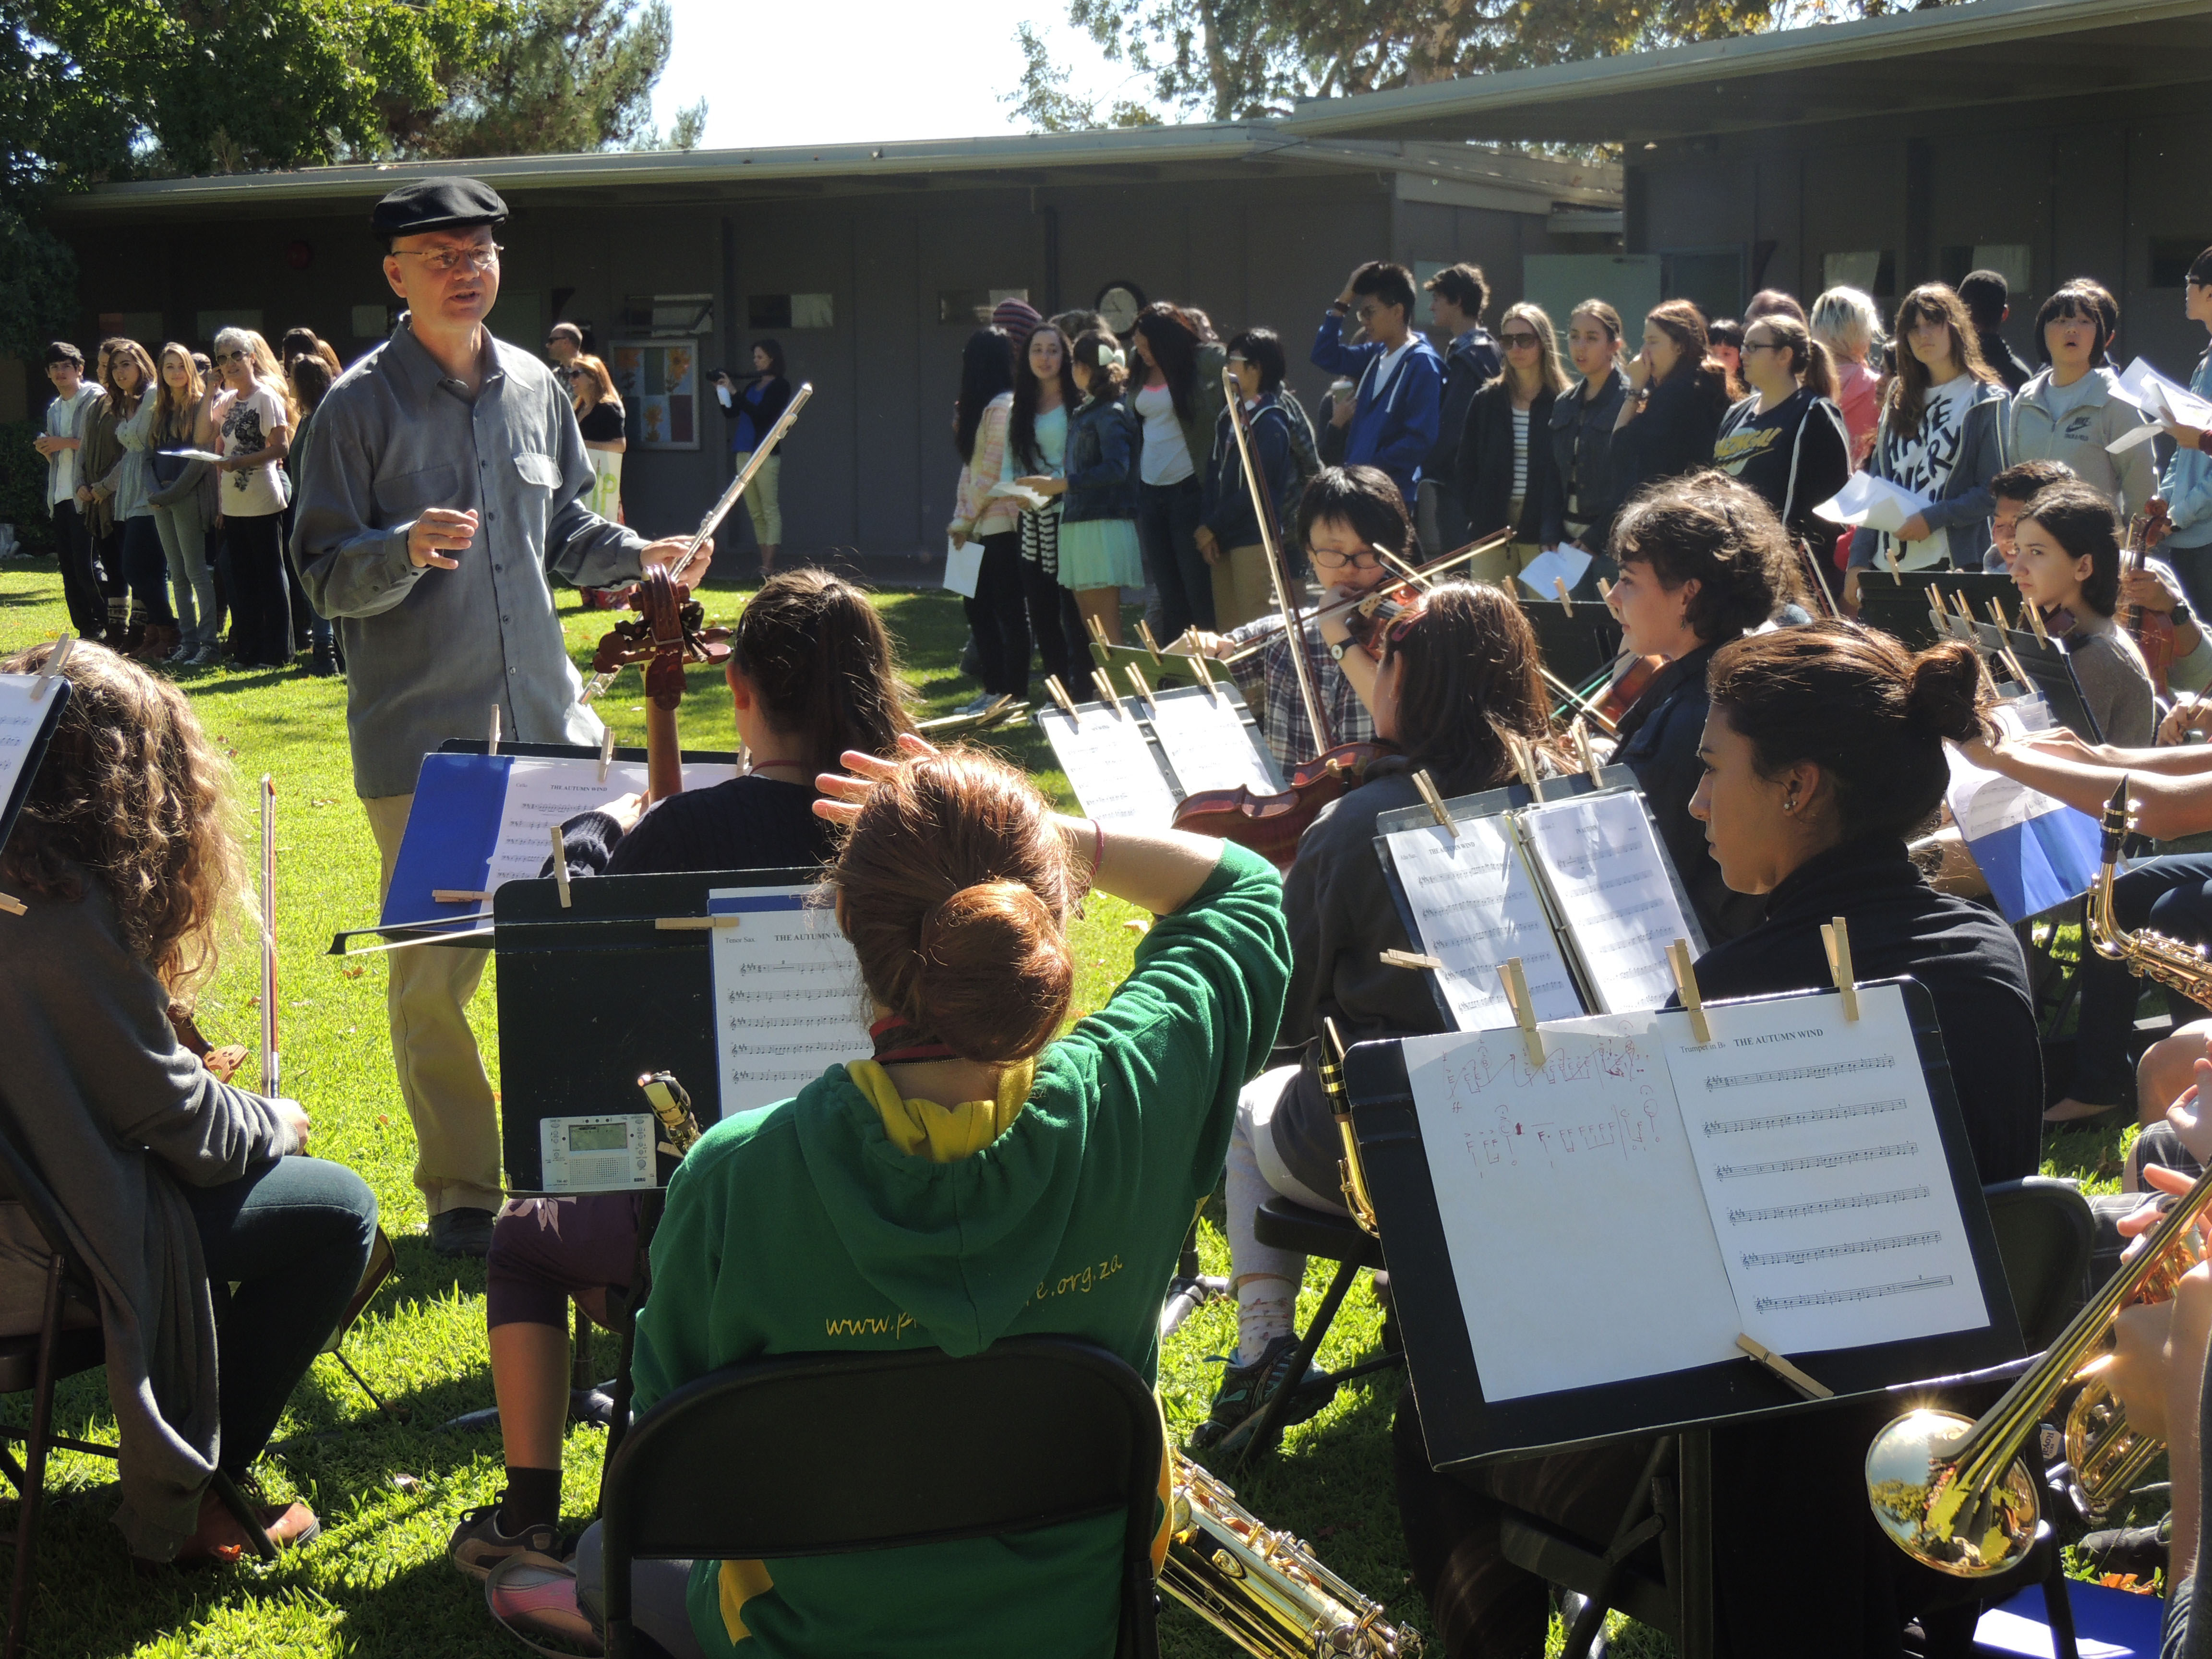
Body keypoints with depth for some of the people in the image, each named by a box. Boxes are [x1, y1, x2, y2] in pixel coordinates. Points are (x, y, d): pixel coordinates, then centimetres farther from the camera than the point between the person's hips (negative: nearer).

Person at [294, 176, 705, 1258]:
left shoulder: (534, 388, 11)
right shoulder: (362, 403, -5)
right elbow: (324, 577, -6)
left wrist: (639, 557, 6)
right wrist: (407, 550, -25)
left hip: (545, 716, 5)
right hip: (421, 733, -4)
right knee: (434, 976, -1)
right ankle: (462, 1192, 13)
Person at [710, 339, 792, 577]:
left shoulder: (780, 386, -3)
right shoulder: (752, 386, 19)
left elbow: (760, 413, -15)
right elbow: (731, 412, 17)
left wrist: (734, 392, -16)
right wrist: (720, 391, 3)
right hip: (743, 453, 8)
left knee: (770, 511, -10)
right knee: (755, 513, 7)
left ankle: (769, 567, -15)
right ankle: (765, 564, 10)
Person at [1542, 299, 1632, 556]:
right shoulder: (1564, 405, 14)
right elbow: (1553, 480, 13)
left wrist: (1596, 539, -14)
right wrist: (1552, 538, 2)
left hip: (1609, 543, -6)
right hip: (1566, 538, 6)